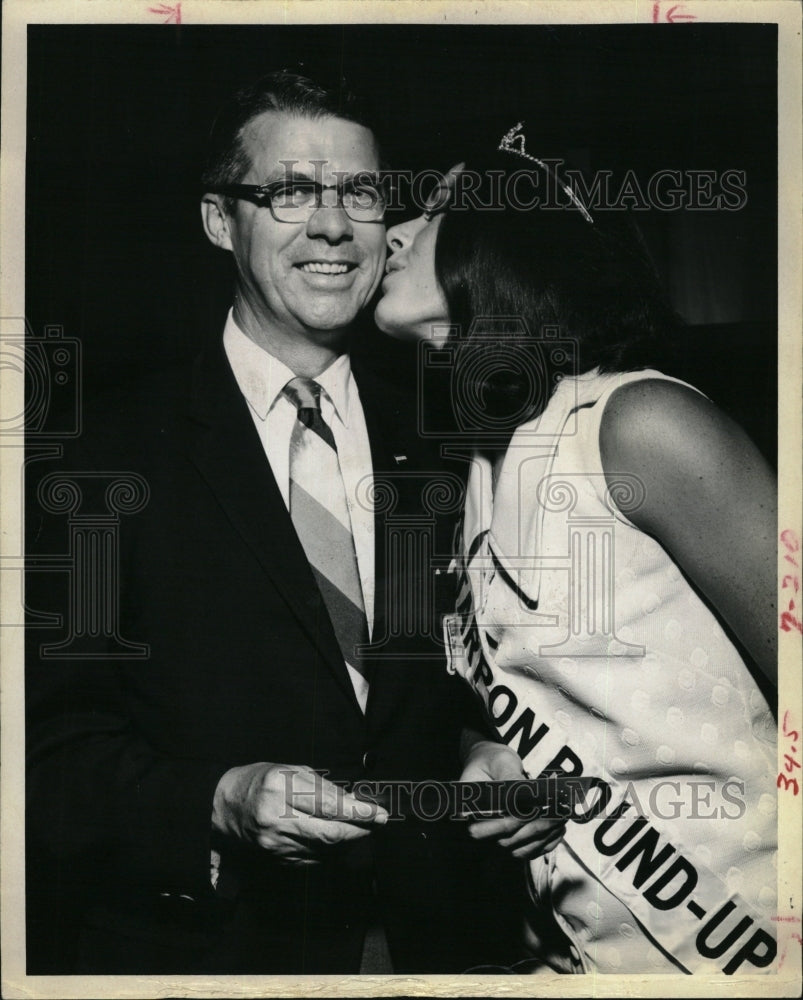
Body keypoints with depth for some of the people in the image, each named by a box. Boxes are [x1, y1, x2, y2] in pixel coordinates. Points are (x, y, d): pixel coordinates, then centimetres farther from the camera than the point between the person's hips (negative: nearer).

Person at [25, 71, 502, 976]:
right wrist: (217, 803, -25)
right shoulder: (118, 451, -9)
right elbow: (55, 745, -12)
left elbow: (456, 714, 10)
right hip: (193, 945, -3)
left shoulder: (426, 450, 4)